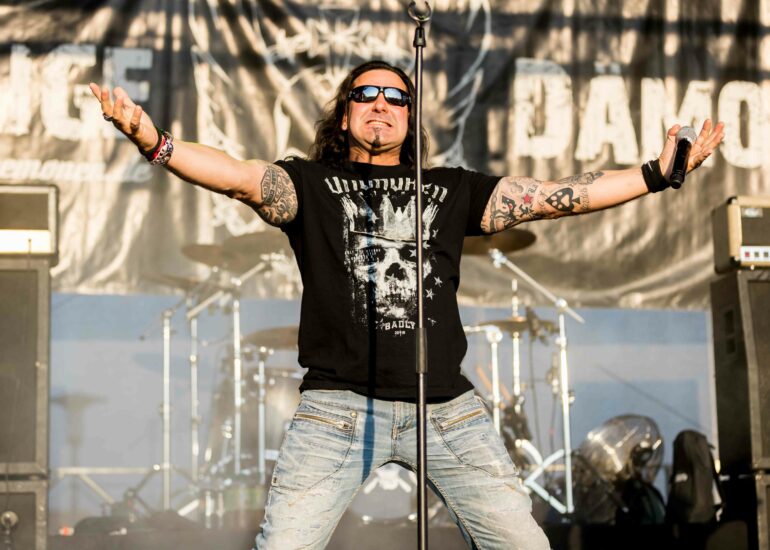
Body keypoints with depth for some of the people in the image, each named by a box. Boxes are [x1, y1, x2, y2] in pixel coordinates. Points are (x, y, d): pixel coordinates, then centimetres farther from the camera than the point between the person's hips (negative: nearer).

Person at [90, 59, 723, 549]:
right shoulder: (312, 184, 11)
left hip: (447, 409, 2)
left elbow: (555, 195, 16)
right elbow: (240, 176, -6)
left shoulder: (453, 189, 19)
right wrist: (154, 141, -24)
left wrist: (658, 173, 11)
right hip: (340, 407, -2)